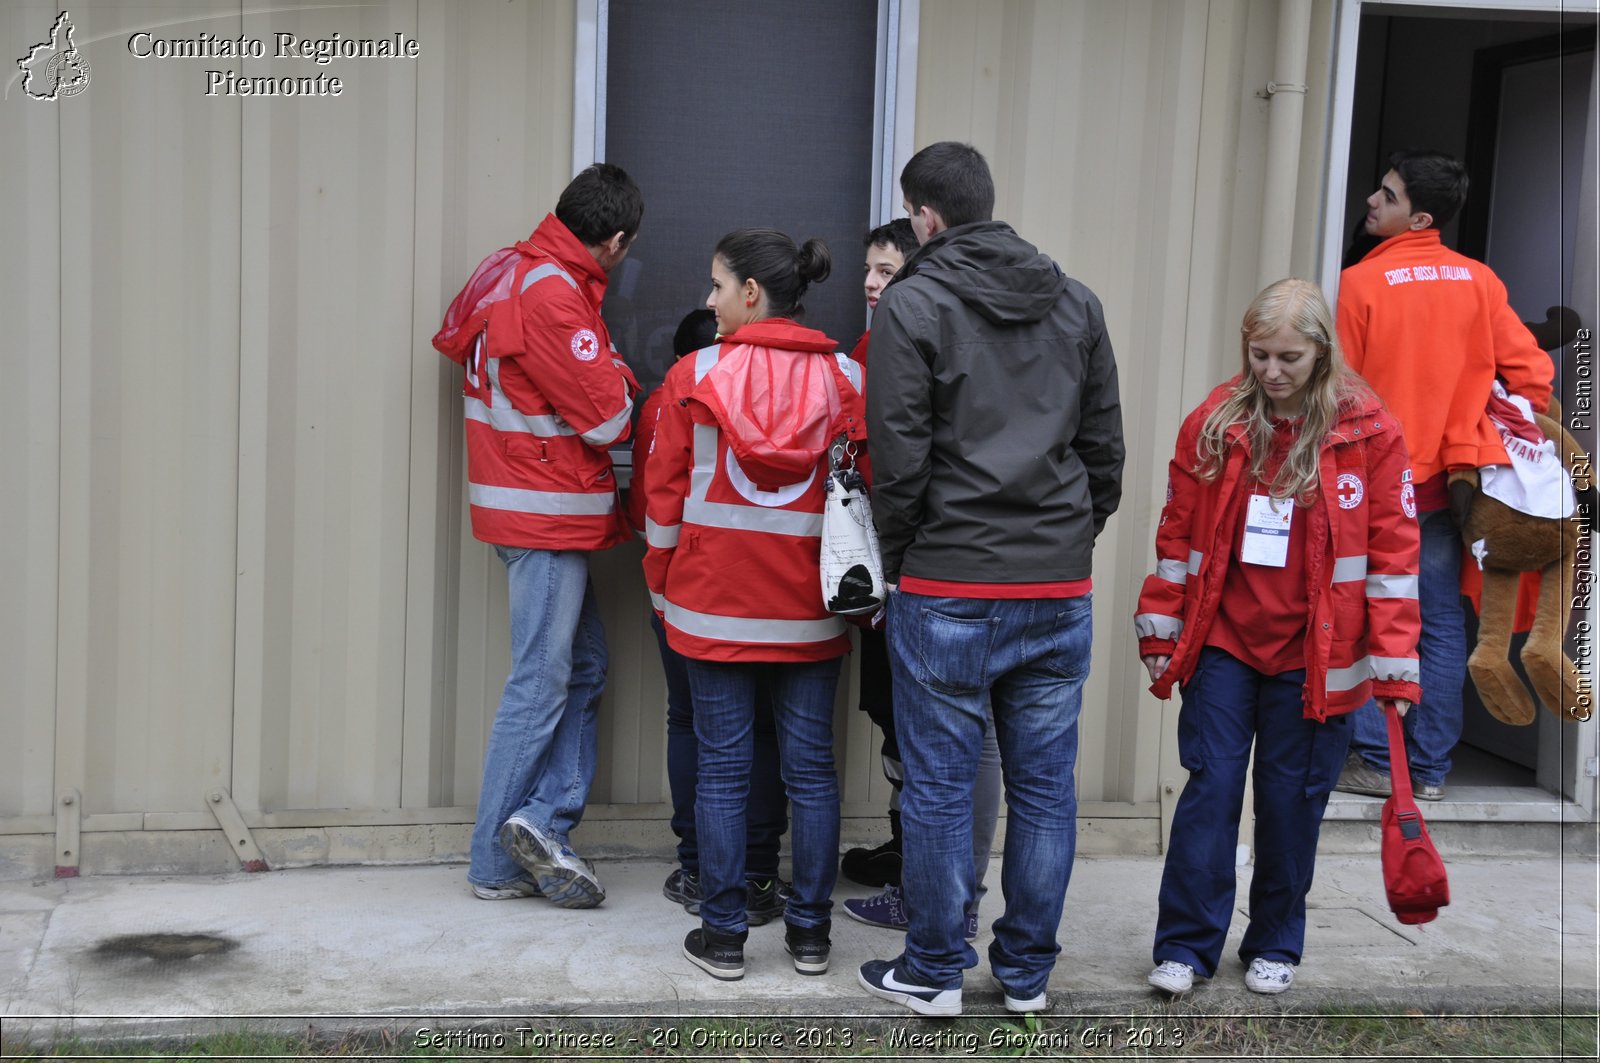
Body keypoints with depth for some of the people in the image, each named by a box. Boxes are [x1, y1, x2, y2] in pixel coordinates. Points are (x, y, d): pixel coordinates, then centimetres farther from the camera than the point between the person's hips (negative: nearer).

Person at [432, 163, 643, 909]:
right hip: (548, 514, -10)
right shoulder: (554, 297, -20)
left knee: (584, 665, 14)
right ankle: (497, 863, 6)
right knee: (542, 681, -2)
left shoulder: (508, 268, 7)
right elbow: (609, 419, -19)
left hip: (524, 504, 10)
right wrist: (618, 379, 3)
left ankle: (545, 819, 8)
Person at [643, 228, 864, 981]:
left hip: (714, 601, -1)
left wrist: (660, 580, 12)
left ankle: (722, 936, 11)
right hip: (809, 608, 2)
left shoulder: (695, 375, -5)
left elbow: (664, 492, -1)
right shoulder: (844, 378, -1)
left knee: (722, 767, 5)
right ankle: (809, 932, 16)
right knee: (810, 766, 9)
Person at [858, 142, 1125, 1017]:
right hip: (1060, 590, 5)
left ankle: (933, 971, 17)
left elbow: (898, 457, -8)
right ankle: (1026, 972, 23)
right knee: (1044, 786, 12)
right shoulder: (1077, 304, 9)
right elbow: (1105, 447, 10)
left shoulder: (912, 304, -6)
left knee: (940, 786, 6)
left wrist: (897, 560, 4)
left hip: (948, 590, -4)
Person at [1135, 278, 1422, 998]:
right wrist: (1160, 634, 5)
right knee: (1211, 788, 0)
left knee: (1291, 798, 8)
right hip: (1223, 642, 1)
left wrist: (1394, 666, -6)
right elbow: (1178, 533, 5)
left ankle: (1275, 946, 25)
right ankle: (1186, 946, 11)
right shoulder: (1215, 421, -1)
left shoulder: (1368, 430, -5)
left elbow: (1392, 551, -4)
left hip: (1313, 655, -1)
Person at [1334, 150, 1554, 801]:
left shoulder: (1360, 282, -10)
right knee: (1442, 623, 9)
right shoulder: (1478, 281, 3)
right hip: (1446, 479, 4)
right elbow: (1531, 370, 2)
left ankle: (1375, 759, 6)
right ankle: (1430, 767, 14)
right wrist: (1514, 441, 13)